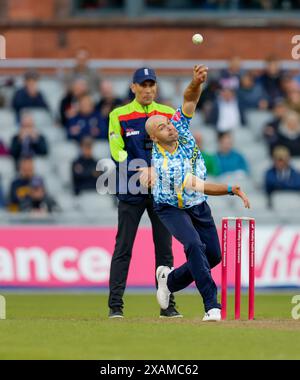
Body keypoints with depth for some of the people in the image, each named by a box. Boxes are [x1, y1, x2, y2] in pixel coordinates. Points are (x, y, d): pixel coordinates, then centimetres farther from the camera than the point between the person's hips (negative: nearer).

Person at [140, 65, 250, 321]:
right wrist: (233, 190, -39)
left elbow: (190, 100, -24)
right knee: (194, 244, -30)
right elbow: (199, 186, -33)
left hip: (198, 206, 6)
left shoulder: (180, 129, -14)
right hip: (172, 209, -6)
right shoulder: (163, 164, -30)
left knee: (214, 255, 5)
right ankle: (212, 305, -31)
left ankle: (170, 280, 28)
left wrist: (197, 82, -46)